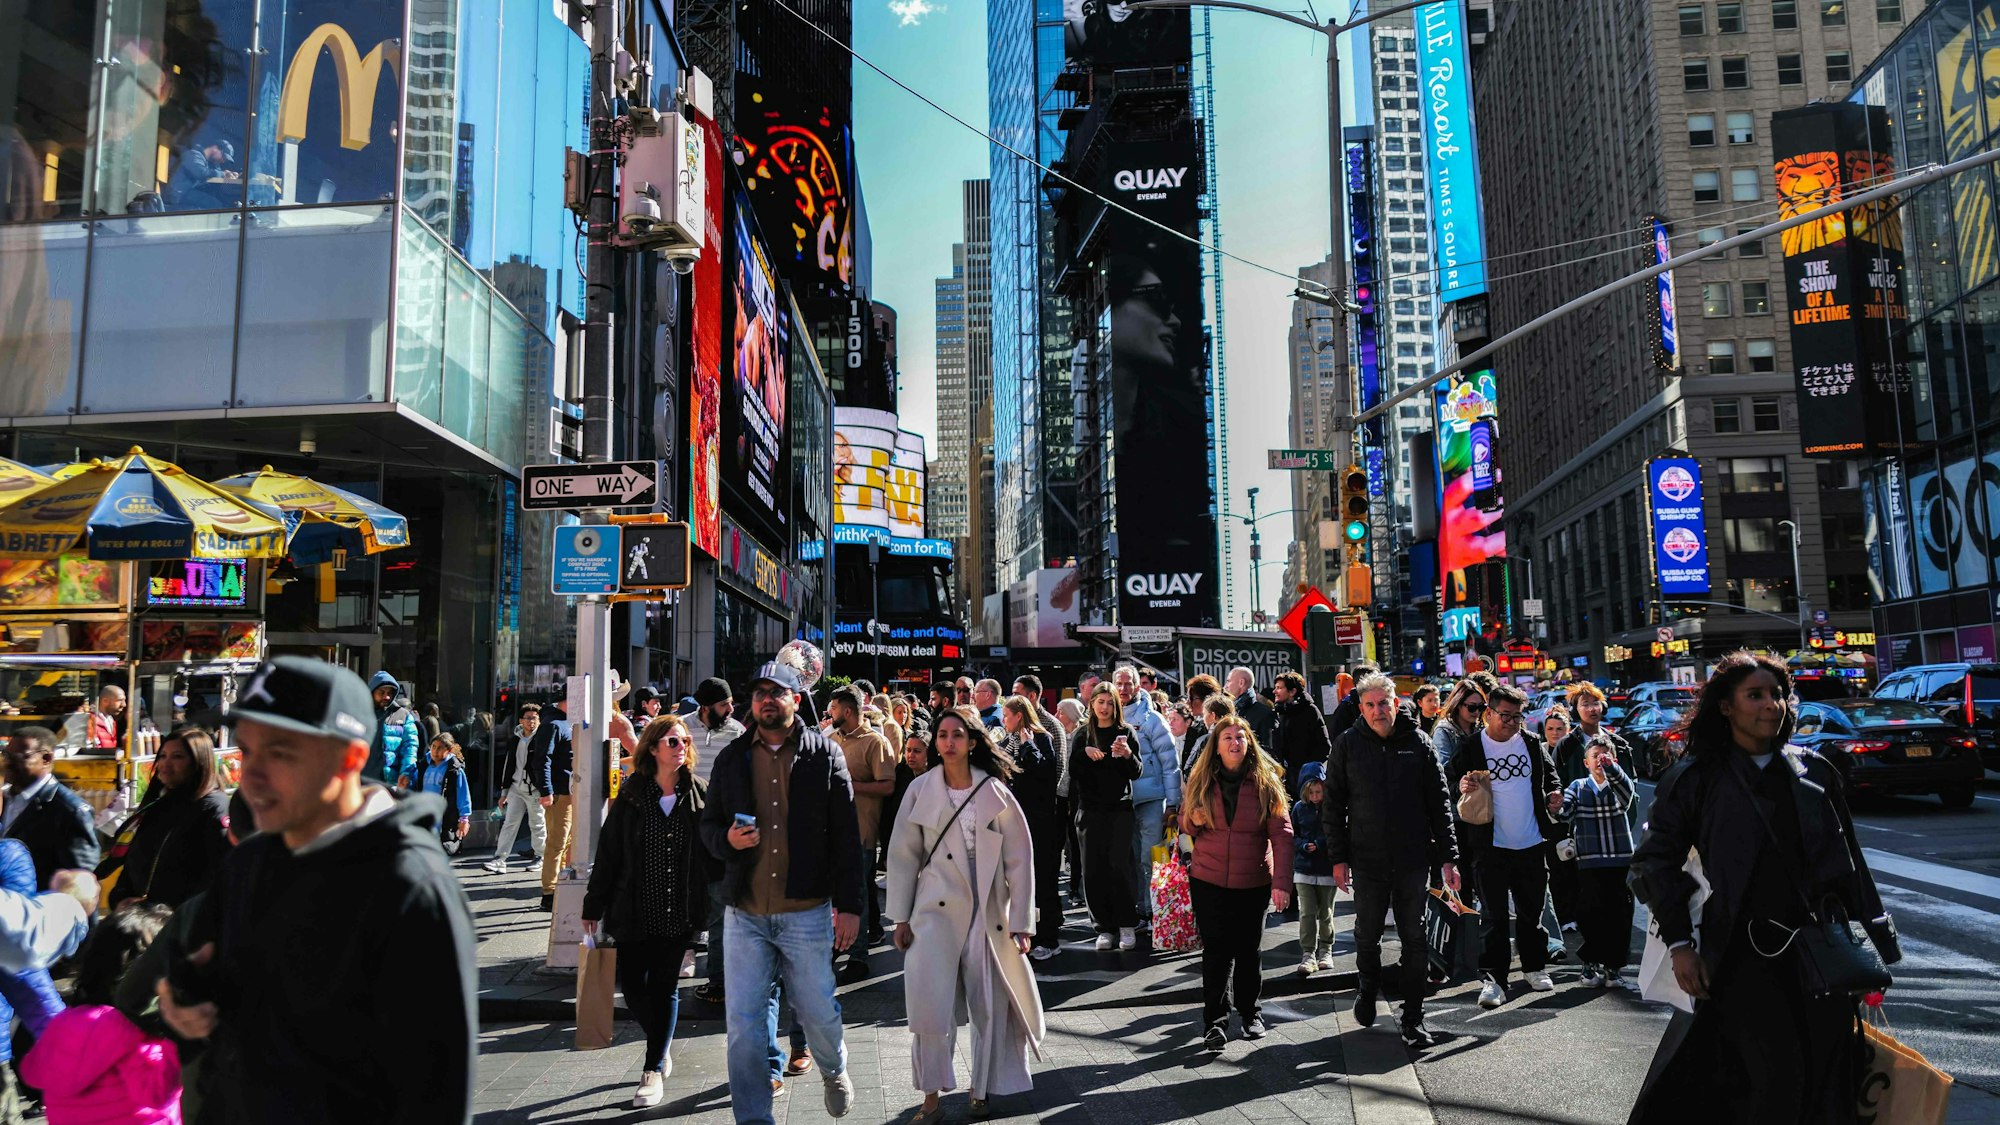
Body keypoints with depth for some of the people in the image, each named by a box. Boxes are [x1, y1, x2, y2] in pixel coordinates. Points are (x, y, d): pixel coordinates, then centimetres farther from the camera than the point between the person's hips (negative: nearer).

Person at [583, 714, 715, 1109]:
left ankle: (655, 1068, 18)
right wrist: (594, 905, 2)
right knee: (632, 985, 5)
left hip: (679, 910, -1)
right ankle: (661, 1046, 33)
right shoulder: (631, 794, -1)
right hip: (635, 909, 1)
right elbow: (608, 851, 2)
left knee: (664, 986, 4)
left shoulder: (699, 793, -1)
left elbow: (712, 850, 1)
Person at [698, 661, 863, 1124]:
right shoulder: (731, 758, 7)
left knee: (818, 1012, 11)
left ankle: (834, 1070, 43)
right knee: (744, 1025, 2)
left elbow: (846, 835, -1)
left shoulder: (825, 754, 0)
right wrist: (727, 839, -11)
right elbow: (708, 823, 13)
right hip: (745, 914, 2)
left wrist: (850, 904, -5)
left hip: (806, 912, -2)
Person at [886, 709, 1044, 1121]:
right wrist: (900, 917, 0)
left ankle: (982, 1091, 26)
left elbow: (1020, 860, 0)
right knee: (930, 1004, -9)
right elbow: (903, 856, 3)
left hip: (989, 913, 1)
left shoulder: (995, 793, -2)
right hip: (936, 910, -1)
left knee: (992, 1007, 7)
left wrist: (1021, 922, -2)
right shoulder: (921, 790, -1)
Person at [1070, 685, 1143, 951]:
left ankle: (1127, 925, 3)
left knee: (1119, 866, -9)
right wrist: (1084, 753, -14)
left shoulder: (1126, 732, 5)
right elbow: (1073, 772, 3)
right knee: (1093, 869, 0)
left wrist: (1128, 754, -20)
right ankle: (1104, 927, 8)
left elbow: (1137, 773, -1)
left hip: (1119, 809, -2)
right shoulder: (1083, 735, 11)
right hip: (1090, 810, 2)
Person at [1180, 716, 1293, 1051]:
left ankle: (1250, 1012, 29)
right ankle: (1215, 1020, 8)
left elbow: (1281, 833, -9)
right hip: (1208, 882, 1)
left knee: (1247, 950, 10)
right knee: (1216, 951, -1)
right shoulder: (1200, 782, 2)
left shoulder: (1266, 781, -5)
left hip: (1253, 883, -1)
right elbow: (1187, 826, 14)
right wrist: (1194, 821, -10)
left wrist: (1282, 882, -18)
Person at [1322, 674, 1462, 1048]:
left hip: (1413, 859, 0)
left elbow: (1439, 803, 3)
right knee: (1367, 936, 12)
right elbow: (1333, 805, 2)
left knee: (1414, 940, 5)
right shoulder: (1348, 745, -1)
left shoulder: (1417, 742, 0)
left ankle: (1413, 1018, 15)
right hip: (1367, 861, 0)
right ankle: (1368, 989, 40)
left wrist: (1448, 857, 0)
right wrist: (1338, 858, -2)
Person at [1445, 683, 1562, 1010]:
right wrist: (1460, 786, -24)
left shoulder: (1534, 743, 5)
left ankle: (1534, 967, 33)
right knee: (1493, 915, -2)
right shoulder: (1470, 748, -6)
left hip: (1532, 844, 4)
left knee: (1532, 910, 16)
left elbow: (1550, 774, 20)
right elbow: (1448, 781, -2)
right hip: (1491, 846, -3)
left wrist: (1555, 792, 0)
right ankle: (1493, 978, 2)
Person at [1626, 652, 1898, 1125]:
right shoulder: (1696, 779, -3)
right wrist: (1680, 943, -8)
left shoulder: (1815, 771, 8)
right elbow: (1656, 861, -2)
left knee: (1828, 1079, 9)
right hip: (1742, 957, -4)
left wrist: (1874, 945, 10)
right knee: (1777, 1081, -7)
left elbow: (1849, 860, 12)